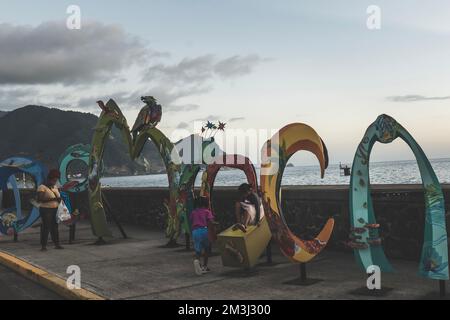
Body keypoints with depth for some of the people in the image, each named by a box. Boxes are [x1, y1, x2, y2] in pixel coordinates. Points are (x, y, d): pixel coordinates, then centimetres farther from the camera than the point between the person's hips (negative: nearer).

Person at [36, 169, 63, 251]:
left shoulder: (55, 187, 13)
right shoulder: (42, 187, -9)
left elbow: (59, 197, 23)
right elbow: (39, 199, -19)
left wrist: (59, 199, 0)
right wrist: (51, 199, -25)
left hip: (55, 210, 7)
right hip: (46, 210, -7)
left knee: (55, 227, 10)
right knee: (46, 227, -7)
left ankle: (57, 244, 15)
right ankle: (43, 246, -2)